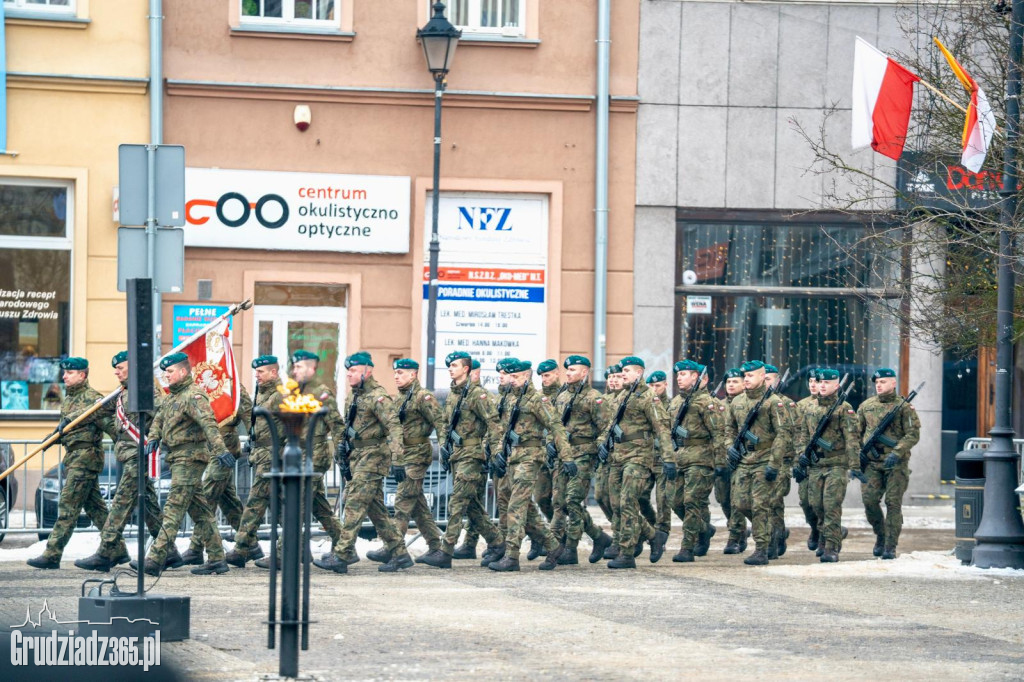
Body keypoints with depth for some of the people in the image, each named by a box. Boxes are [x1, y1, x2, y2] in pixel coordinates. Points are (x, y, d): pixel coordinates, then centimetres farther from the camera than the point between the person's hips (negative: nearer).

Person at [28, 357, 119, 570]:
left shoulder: (92, 398, -11)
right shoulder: (68, 399, 17)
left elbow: (109, 423, -14)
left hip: (86, 456, -10)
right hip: (73, 457, 10)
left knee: (68, 506, -10)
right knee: (94, 506, 12)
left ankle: (52, 554, -11)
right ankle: (118, 550, 18)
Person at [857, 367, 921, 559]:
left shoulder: (904, 407, -1)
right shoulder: (866, 406, 11)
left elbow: (913, 434, -7)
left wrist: (896, 453, -19)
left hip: (896, 464, -3)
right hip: (871, 463, 3)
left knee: (893, 503, -3)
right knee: (869, 500, -6)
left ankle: (890, 546, 1)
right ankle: (880, 535, 17)